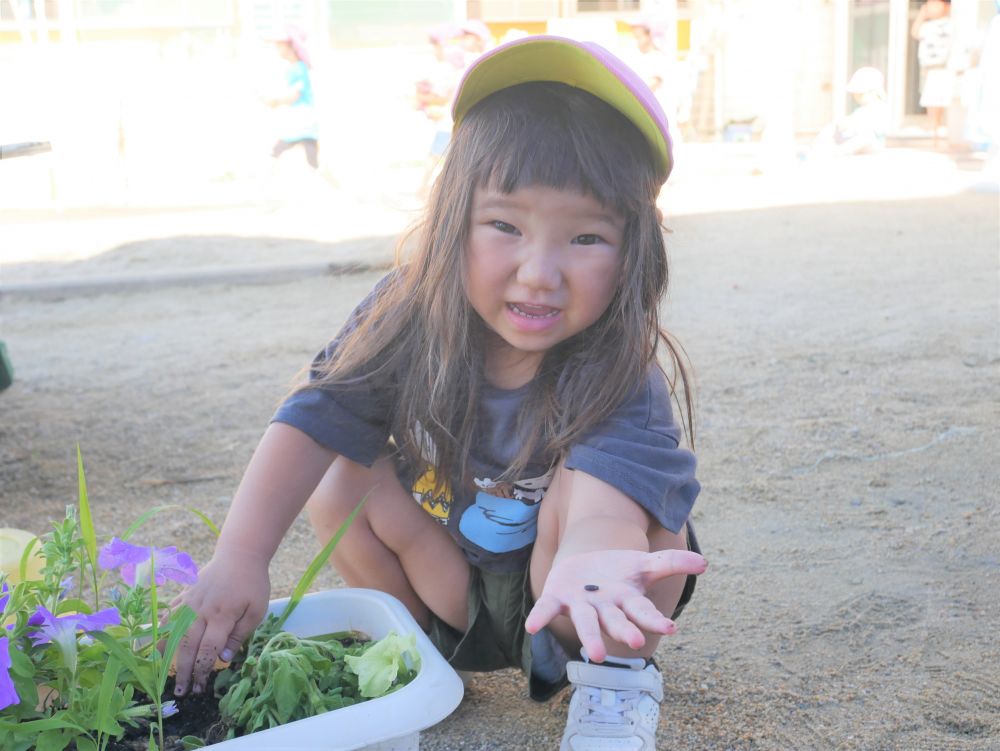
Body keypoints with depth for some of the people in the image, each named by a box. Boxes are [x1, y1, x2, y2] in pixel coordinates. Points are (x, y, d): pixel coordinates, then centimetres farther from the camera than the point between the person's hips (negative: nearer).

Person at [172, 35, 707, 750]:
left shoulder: (618, 372, -28)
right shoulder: (410, 317, -18)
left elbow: (613, 475, -47)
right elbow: (315, 418, -21)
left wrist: (588, 557, -72)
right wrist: (241, 556, -35)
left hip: (546, 588, -4)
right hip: (450, 582, 4)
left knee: (579, 490, -32)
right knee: (340, 482, -16)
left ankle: (616, 674, -13)